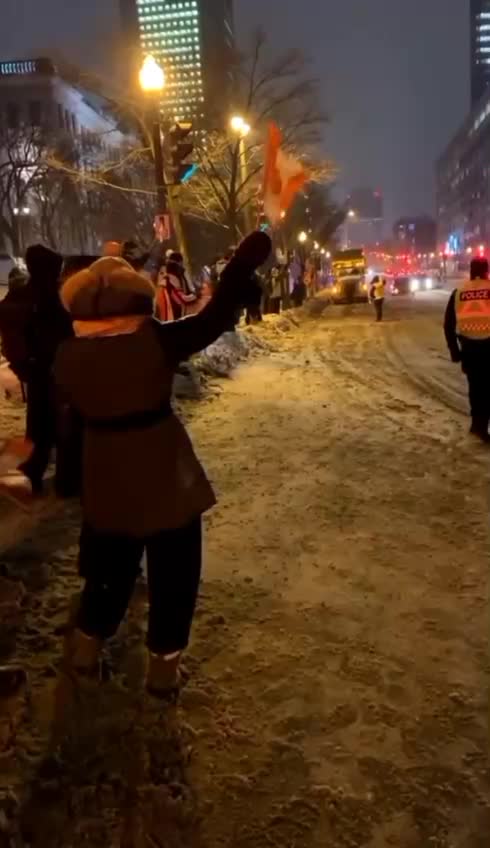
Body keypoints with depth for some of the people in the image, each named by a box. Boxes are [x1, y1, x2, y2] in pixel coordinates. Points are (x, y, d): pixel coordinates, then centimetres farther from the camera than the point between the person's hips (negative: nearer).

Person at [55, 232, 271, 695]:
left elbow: (74, 408, 7)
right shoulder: (155, 341, -18)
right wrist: (246, 260, -7)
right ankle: (162, 667, 25)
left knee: (110, 568, 25)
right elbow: (215, 317, -15)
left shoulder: (68, 356, -7)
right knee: (172, 575, 14)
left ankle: (83, 652, 37)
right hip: (164, 476, -4)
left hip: (106, 479, 4)